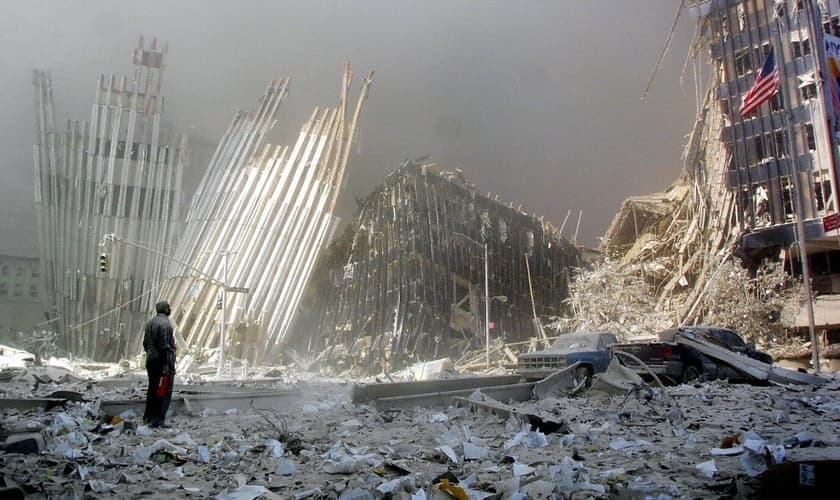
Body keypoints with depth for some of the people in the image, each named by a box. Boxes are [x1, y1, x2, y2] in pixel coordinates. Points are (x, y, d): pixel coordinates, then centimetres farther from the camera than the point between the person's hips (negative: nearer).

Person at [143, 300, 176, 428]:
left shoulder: (149, 323, 13)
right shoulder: (165, 323, -15)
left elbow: (145, 343, 17)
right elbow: (164, 345, -20)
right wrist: (166, 364, -19)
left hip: (151, 360, 9)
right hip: (163, 361, -9)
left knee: (152, 390, 17)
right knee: (164, 391, -4)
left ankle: (148, 418, 23)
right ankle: (158, 419, -5)